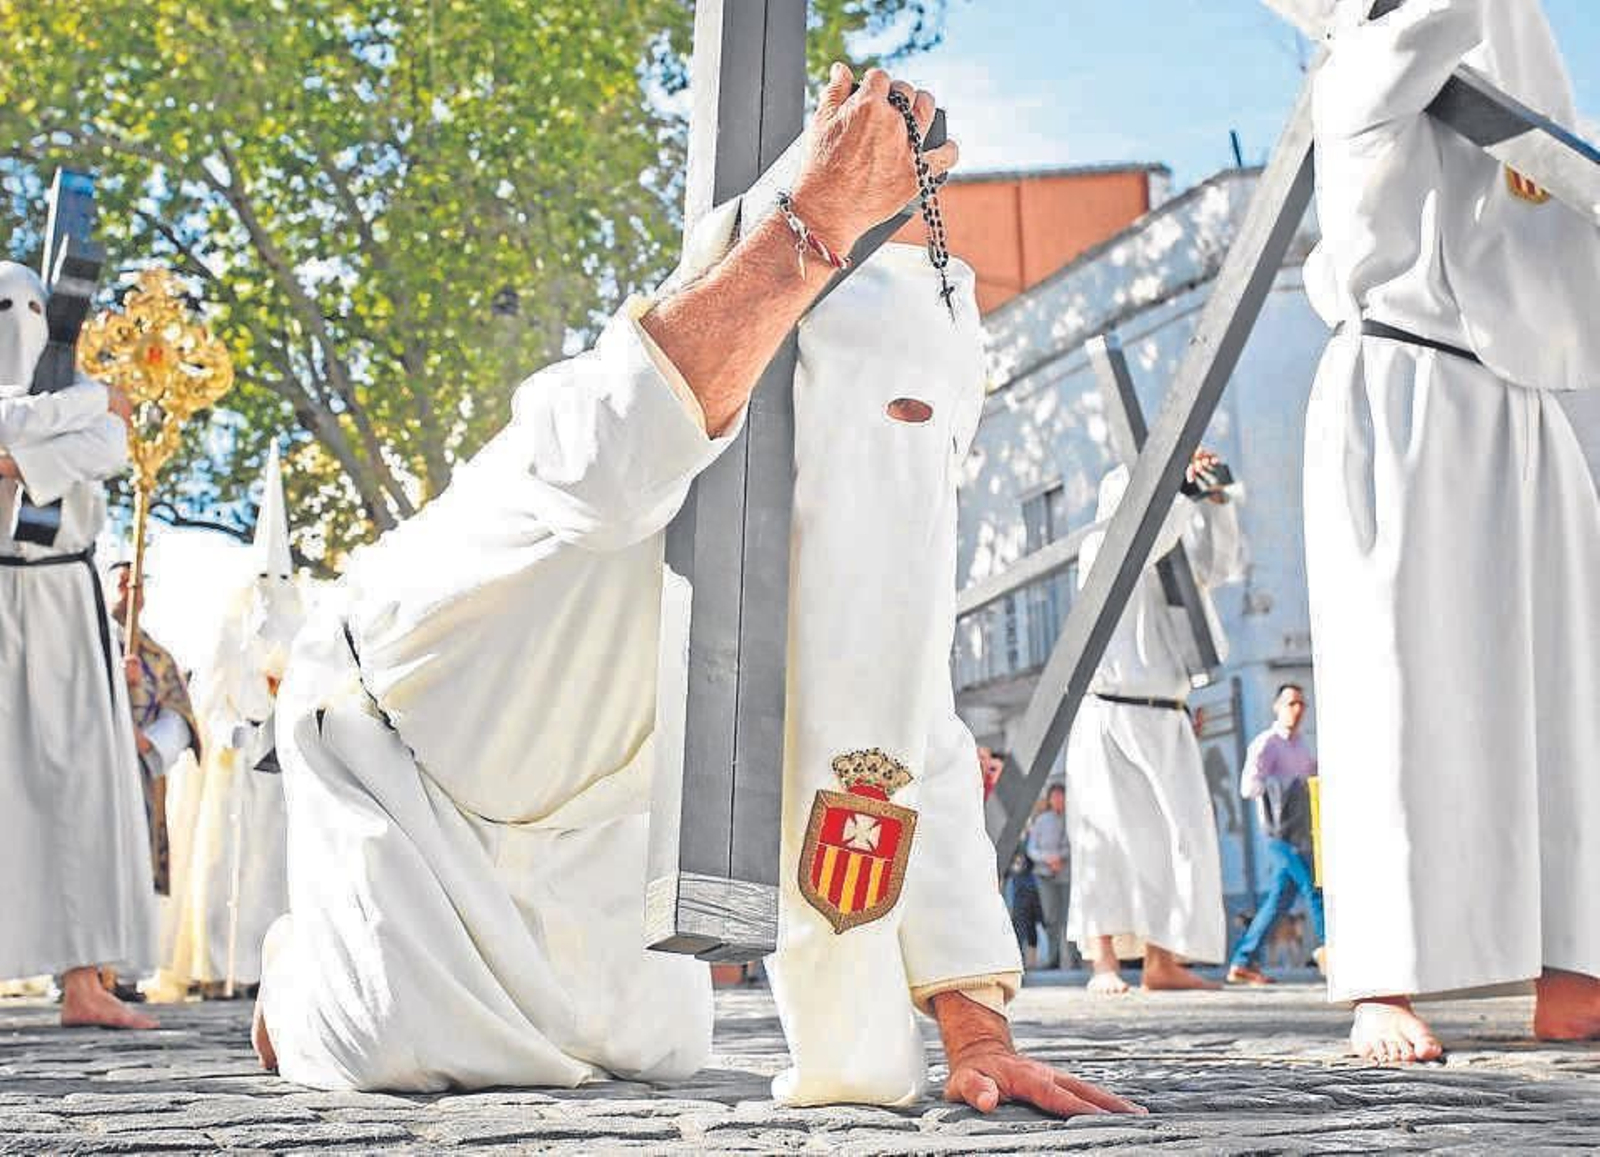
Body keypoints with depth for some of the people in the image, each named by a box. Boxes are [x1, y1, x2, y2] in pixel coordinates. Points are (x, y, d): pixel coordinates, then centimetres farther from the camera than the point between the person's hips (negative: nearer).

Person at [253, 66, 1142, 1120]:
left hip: (565, 812, 6)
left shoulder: (869, 531, -17)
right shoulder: (590, 411, -35)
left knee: (655, 1045, -1)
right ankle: (303, 969, 15)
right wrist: (815, 224, -64)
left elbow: (917, 767, -19)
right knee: (400, 1050, -20)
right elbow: (612, 462, -62)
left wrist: (979, 1037, -26)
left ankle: (450, 946, 26)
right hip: (392, 727, -5)